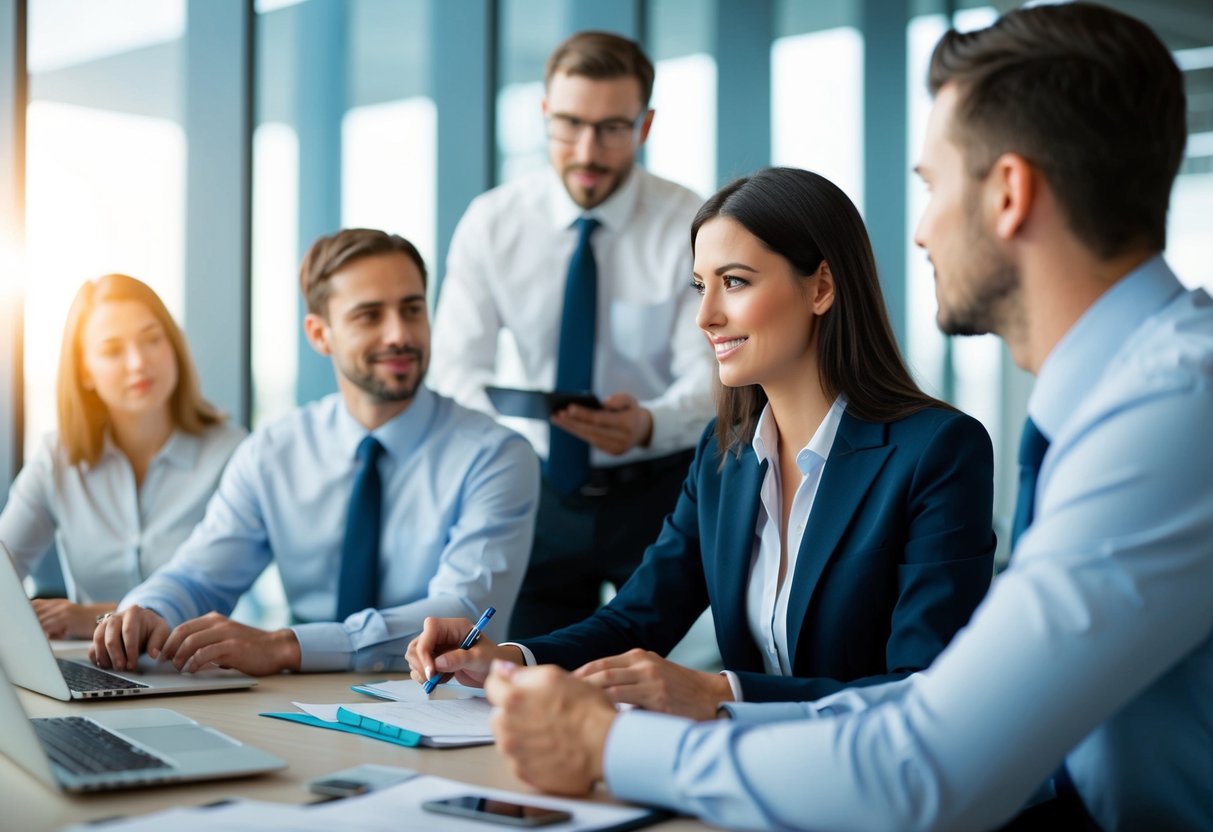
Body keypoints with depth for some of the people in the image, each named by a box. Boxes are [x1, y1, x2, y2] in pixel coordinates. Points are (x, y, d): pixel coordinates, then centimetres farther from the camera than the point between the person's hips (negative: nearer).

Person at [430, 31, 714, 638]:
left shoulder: (690, 227, -9)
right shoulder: (491, 223, -4)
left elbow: (710, 376, -15)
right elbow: (457, 365, -8)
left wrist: (647, 424, -38)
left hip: (656, 491, -1)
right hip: (534, 488, 2)